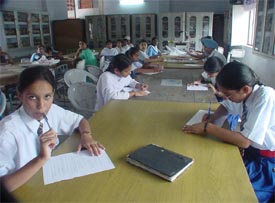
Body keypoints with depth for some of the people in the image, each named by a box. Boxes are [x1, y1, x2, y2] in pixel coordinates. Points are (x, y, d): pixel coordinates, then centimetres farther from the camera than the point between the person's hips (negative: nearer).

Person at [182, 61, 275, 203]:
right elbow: (225, 106, 15)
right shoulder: (241, 93, -7)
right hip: (249, 150, 6)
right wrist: (212, 118, -5)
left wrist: (207, 127, -24)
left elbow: (245, 141, -30)